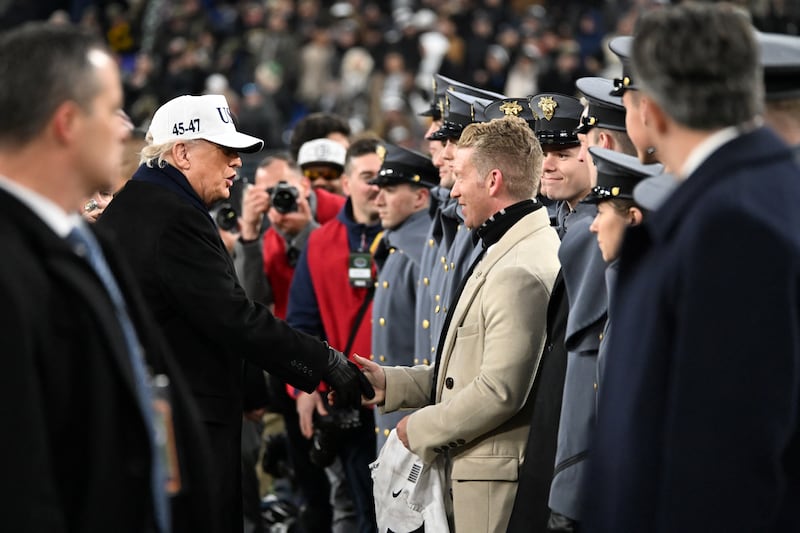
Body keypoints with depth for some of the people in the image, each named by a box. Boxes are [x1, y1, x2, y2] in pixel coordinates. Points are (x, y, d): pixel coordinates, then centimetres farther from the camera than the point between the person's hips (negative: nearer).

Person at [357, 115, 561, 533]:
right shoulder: (505, 252, 15)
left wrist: (421, 429, -12)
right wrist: (391, 383, 14)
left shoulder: (520, 272, -20)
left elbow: (500, 392, -24)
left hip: (497, 472, -10)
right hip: (474, 465, 10)